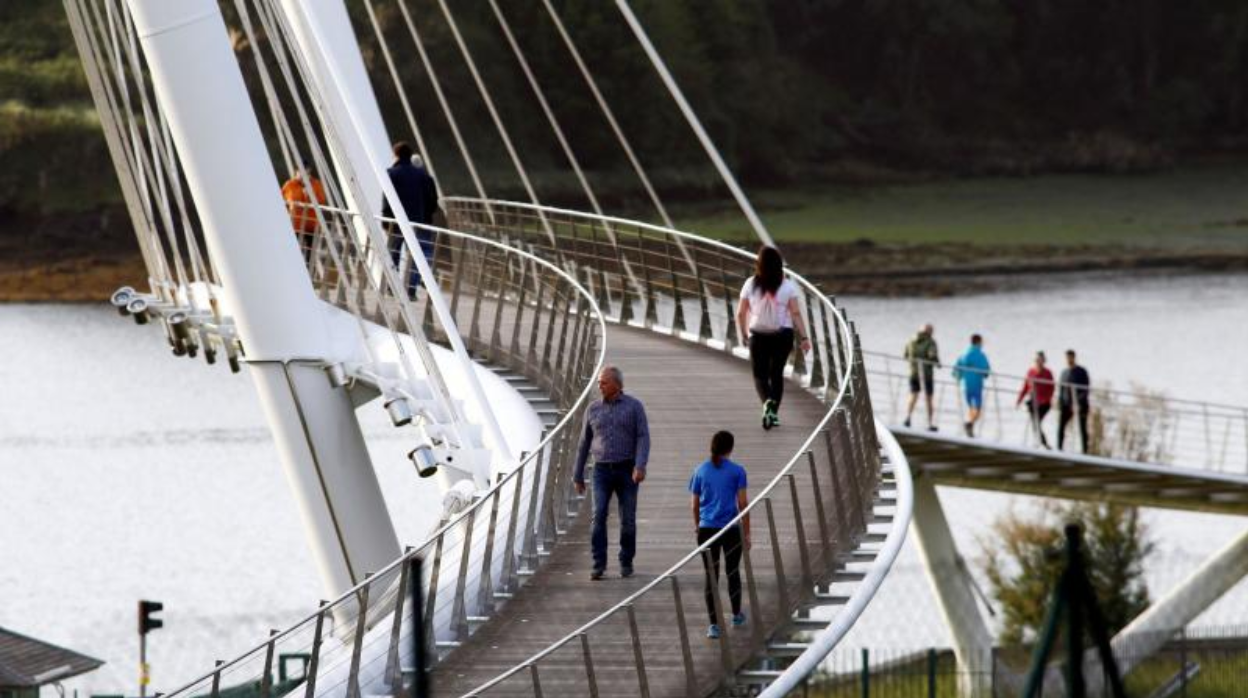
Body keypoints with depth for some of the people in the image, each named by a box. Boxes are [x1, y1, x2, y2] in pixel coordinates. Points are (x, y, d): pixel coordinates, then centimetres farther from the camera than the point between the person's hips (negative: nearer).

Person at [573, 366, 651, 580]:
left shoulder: (635, 407, -2)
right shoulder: (593, 409, 6)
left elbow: (643, 439, -10)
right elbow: (584, 444, 12)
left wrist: (640, 467, -26)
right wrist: (577, 476, 13)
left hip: (627, 471, -1)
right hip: (602, 472, 1)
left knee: (628, 520, 1)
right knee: (599, 516, -14)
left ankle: (626, 563, 19)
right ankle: (599, 565, -13)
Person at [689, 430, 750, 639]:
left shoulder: (701, 471, 2)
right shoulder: (736, 471, -4)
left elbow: (695, 505, 6)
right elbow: (743, 504, -4)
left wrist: (697, 526, 22)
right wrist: (746, 533, 2)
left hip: (707, 529, 1)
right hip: (731, 529, -1)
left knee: (711, 576, 2)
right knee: (733, 572, 18)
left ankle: (714, 624, -4)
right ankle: (736, 615, 36)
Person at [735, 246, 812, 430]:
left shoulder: (751, 285, -4)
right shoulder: (787, 286, -6)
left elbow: (740, 314, -1)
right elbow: (796, 313, -10)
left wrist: (743, 335, 13)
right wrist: (804, 337, -7)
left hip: (757, 335, -1)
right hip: (782, 334, 1)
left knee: (760, 374, 6)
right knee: (776, 373, 15)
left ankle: (767, 402, -22)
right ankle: (773, 412, 12)